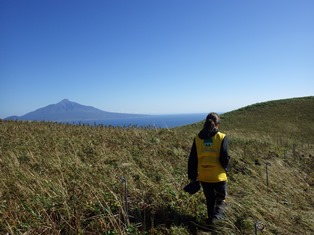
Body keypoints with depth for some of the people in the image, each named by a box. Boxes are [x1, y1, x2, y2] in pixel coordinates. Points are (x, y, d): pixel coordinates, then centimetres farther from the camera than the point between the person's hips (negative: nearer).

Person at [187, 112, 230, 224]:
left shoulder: (197, 138, -3)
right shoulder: (222, 137, -11)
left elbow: (192, 160, 0)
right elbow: (225, 158, -12)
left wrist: (192, 177, 9)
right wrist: (225, 169, 9)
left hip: (203, 177, 3)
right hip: (219, 176, -3)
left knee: (210, 200, 22)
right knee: (220, 199, 15)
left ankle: (211, 219, 34)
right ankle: (216, 218, -7)